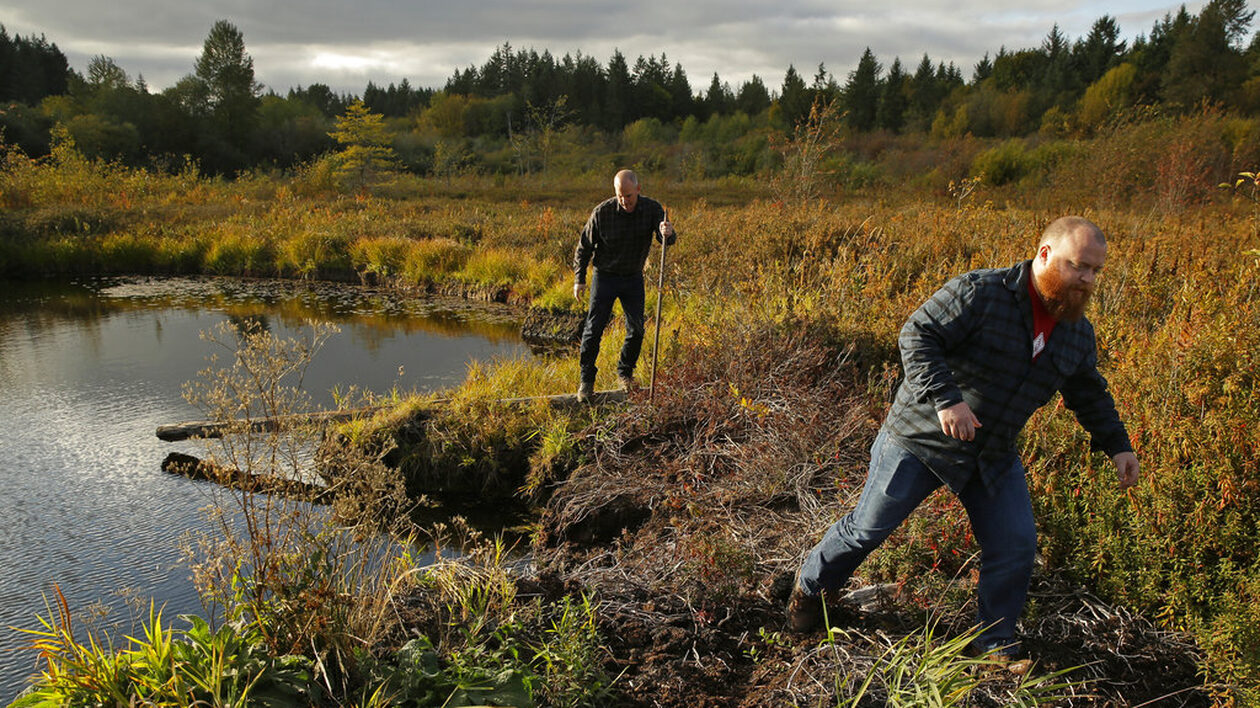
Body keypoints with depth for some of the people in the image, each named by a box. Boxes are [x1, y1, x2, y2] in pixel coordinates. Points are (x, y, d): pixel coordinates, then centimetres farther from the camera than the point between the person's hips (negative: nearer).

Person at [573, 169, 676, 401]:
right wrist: (579, 279, -5)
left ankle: (625, 372, 27)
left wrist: (668, 234, -45)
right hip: (605, 276, -2)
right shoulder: (602, 212, -17)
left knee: (636, 329, 6)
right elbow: (584, 246, -6)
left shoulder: (652, 209, -12)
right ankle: (586, 380, 9)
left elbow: (667, 240, -20)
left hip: (634, 278, 2)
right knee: (593, 329, -4)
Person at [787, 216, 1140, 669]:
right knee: (868, 528, 3)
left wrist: (1117, 445, 10)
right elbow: (916, 336, -23)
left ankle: (996, 644, 26)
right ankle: (812, 585, 30)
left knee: (1016, 547, 4)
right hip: (921, 440, -6)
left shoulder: (1078, 334, 5)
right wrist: (945, 399, -35)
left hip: (993, 457, 6)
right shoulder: (979, 292, -19)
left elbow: (1089, 394, 20)